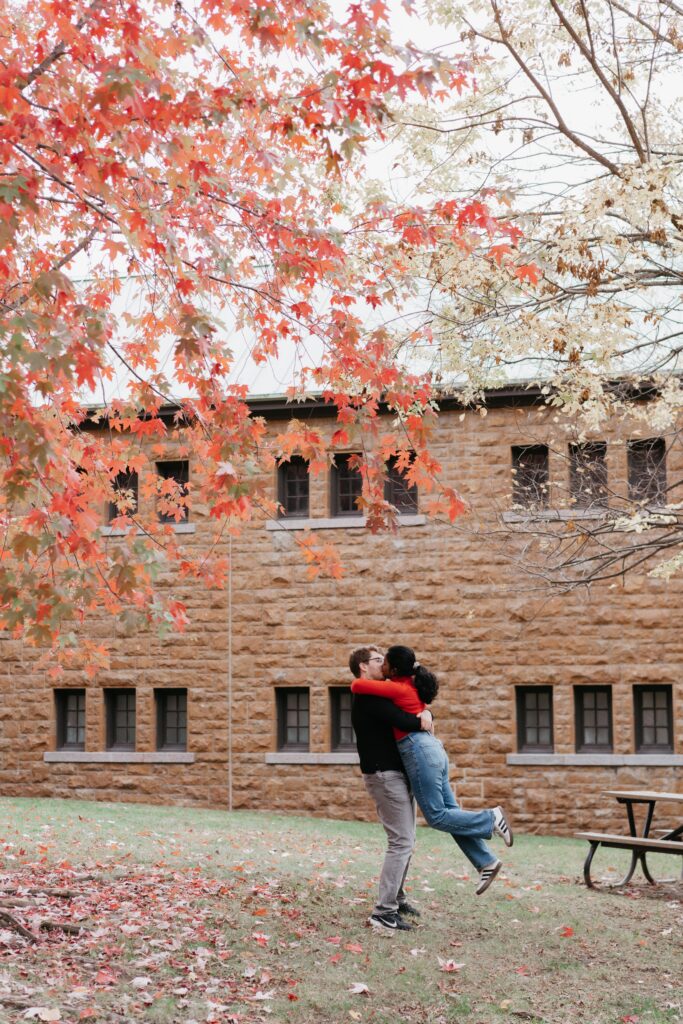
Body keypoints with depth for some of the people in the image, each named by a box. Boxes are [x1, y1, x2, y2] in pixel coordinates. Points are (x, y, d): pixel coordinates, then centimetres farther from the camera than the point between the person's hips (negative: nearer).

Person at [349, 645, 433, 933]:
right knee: (401, 842, -13)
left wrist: (423, 715, -6)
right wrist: (422, 721, -5)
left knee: (405, 840, 16)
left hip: (396, 773, 10)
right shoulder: (368, 697, -16)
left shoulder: (374, 696, 18)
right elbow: (405, 722, -27)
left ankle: (397, 898, 26)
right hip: (384, 776, -10)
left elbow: (408, 715, 17)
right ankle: (384, 912, -12)